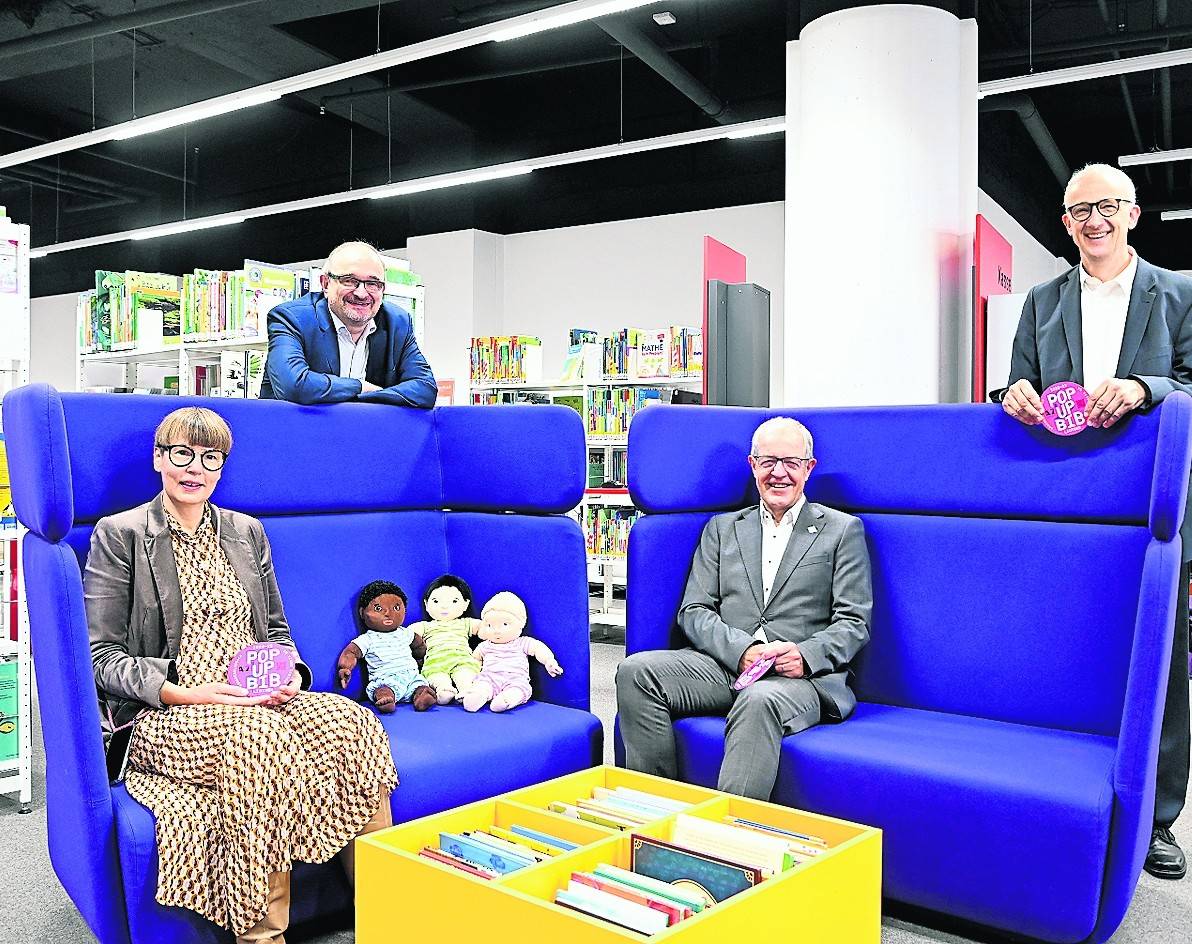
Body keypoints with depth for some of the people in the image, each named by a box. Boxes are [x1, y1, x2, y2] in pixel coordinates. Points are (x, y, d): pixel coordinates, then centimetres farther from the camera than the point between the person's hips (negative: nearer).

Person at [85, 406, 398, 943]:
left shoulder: (247, 532, 17)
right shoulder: (119, 535, 2)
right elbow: (102, 655, -3)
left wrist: (287, 674, -3)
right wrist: (184, 693, -18)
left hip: (259, 703, 5)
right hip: (162, 716, -4)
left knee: (354, 722, -26)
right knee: (259, 736, -37)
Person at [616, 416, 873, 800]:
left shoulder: (843, 530, 12)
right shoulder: (722, 528, 20)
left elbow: (854, 623, 5)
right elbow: (693, 611, 10)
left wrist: (805, 655, -17)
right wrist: (742, 650, -10)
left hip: (802, 676, -3)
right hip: (726, 664, 4)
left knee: (760, 699, -39)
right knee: (635, 671, -22)